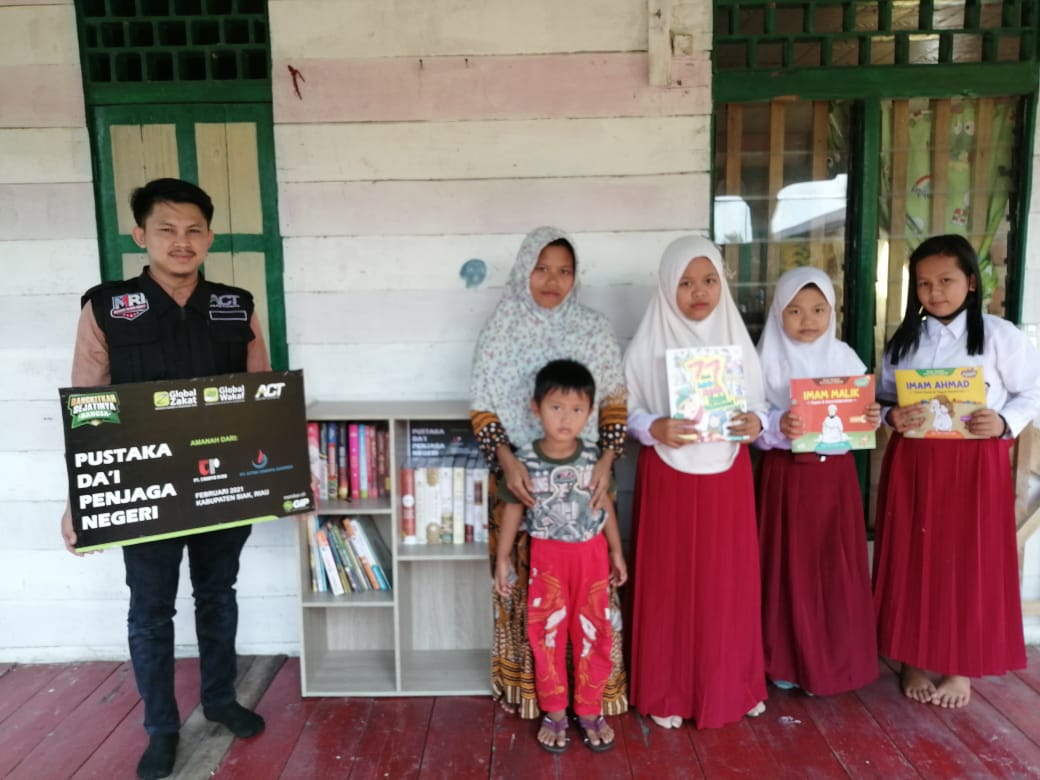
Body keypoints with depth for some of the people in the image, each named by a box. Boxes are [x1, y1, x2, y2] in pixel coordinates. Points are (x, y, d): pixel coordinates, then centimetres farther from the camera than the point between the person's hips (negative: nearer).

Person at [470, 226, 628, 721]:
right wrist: (507, 461, -16)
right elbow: (482, 410, -2)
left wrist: (606, 460, -10)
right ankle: (527, 685, 25)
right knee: (527, 585, 7)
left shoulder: (595, 331, 2)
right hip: (521, 480, 0)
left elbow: (614, 403, 4)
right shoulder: (500, 333, 0)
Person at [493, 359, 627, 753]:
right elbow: (513, 510, -3)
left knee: (593, 634, 11)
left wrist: (617, 552, 10)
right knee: (547, 635, 9)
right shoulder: (525, 460, -13)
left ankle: (590, 710, 29)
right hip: (547, 557, -1)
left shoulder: (594, 457, -7)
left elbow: (605, 504, 5)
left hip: (591, 554, 2)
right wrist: (503, 559, 0)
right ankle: (554, 713, 27)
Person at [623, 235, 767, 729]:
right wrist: (655, 429, -22)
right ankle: (667, 692, 22)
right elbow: (627, 410, -3)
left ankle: (732, 684, 31)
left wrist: (755, 422, -15)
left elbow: (758, 402, 7)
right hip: (668, 477, -2)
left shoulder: (736, 339, 4)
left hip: (728, 476, 3)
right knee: (668, 583, 6)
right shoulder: (648, 344, -5)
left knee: (729, 582, 11)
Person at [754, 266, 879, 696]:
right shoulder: (770, 361, -6)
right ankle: (788, 659, 23)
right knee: (790, 567, 5)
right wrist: (778, 426, -29)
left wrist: (873, 417, -13)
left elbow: (863, 408, 8)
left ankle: (838, 657, 28)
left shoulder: (844, 357, 4)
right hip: (786, 474, -3)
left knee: (839, 568, 9)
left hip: (836, 473, 3)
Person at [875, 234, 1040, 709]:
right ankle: (915, 660, 24)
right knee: (912, 561, 7)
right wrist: (891, 417, -12)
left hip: (975, 465, -2)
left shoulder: (1000, 335, -2)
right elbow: (883, 398, 10)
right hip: (912, 464, 3)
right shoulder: (903, 340, 6)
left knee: (970, 565, 5)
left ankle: (963, 668, 23)